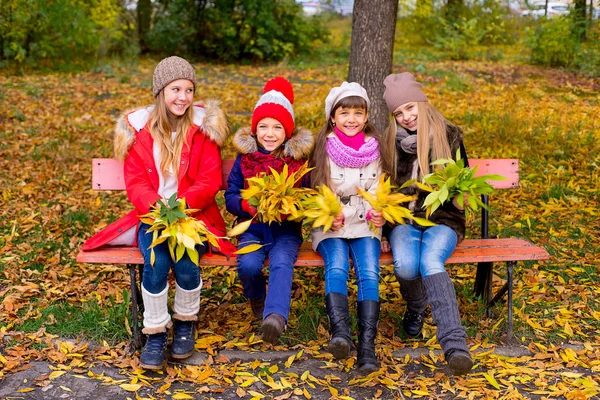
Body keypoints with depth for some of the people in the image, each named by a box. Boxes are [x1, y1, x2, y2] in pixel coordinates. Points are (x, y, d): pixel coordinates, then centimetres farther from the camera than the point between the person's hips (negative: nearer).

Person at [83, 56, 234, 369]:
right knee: (156, 262, -28)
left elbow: (210, 180, -5)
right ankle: (155, 333, -7)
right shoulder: (139, 127, 4)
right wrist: (158, 208, -21)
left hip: (194, 214, -1)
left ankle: (186, 323, 2)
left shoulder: (203, 126, 1)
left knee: (185, 262, -28)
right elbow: (135, 183, 0)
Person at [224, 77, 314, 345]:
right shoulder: (245, 157, 3)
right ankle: (257, 300, 6)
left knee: (281, 262, -33)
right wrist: (248, 205, -18)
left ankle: (275, 316, -44)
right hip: (252, 227, 1)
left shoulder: (299, 158, 1)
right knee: (248, 265, -27)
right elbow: (230, 196, 4)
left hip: (287, 229, -1)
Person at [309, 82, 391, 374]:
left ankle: (367, 345, -29)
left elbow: (378, 190, 11)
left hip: (365, 225, 1)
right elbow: (316, 192, 3)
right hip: (330, 226, -1)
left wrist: (377, 213, -10)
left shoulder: (374, 148, 8)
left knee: (369, 273, -24)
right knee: (336, 268, -30)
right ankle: (341, 333, -43)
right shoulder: (325, 147, 3)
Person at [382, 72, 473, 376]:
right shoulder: (391, 141, 9)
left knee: (430, 262, -35)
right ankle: (415, 308, 4)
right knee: (405, 266, -32)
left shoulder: (449, 136, 6)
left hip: (442, 220, -1)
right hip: (404, 220, 2)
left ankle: (454, 344, -43)